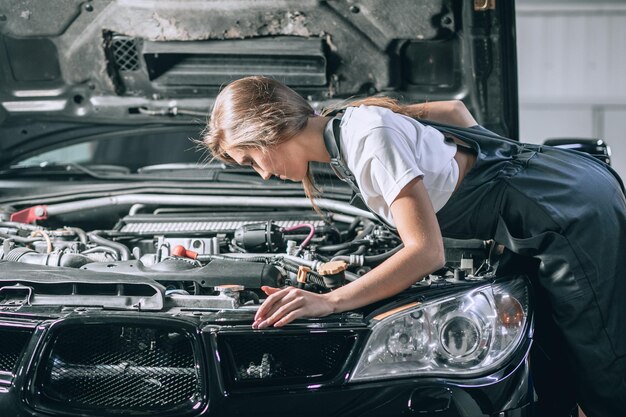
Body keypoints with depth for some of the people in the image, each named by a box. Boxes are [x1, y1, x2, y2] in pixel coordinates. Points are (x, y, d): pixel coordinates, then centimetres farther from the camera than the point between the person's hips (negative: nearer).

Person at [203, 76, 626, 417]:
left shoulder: (371, 137, -21)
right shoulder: (355, 122, 9)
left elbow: (427, 252, -24)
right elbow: (454, 110, 24)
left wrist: (330, 302, -26)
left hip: (575, 213, -10)